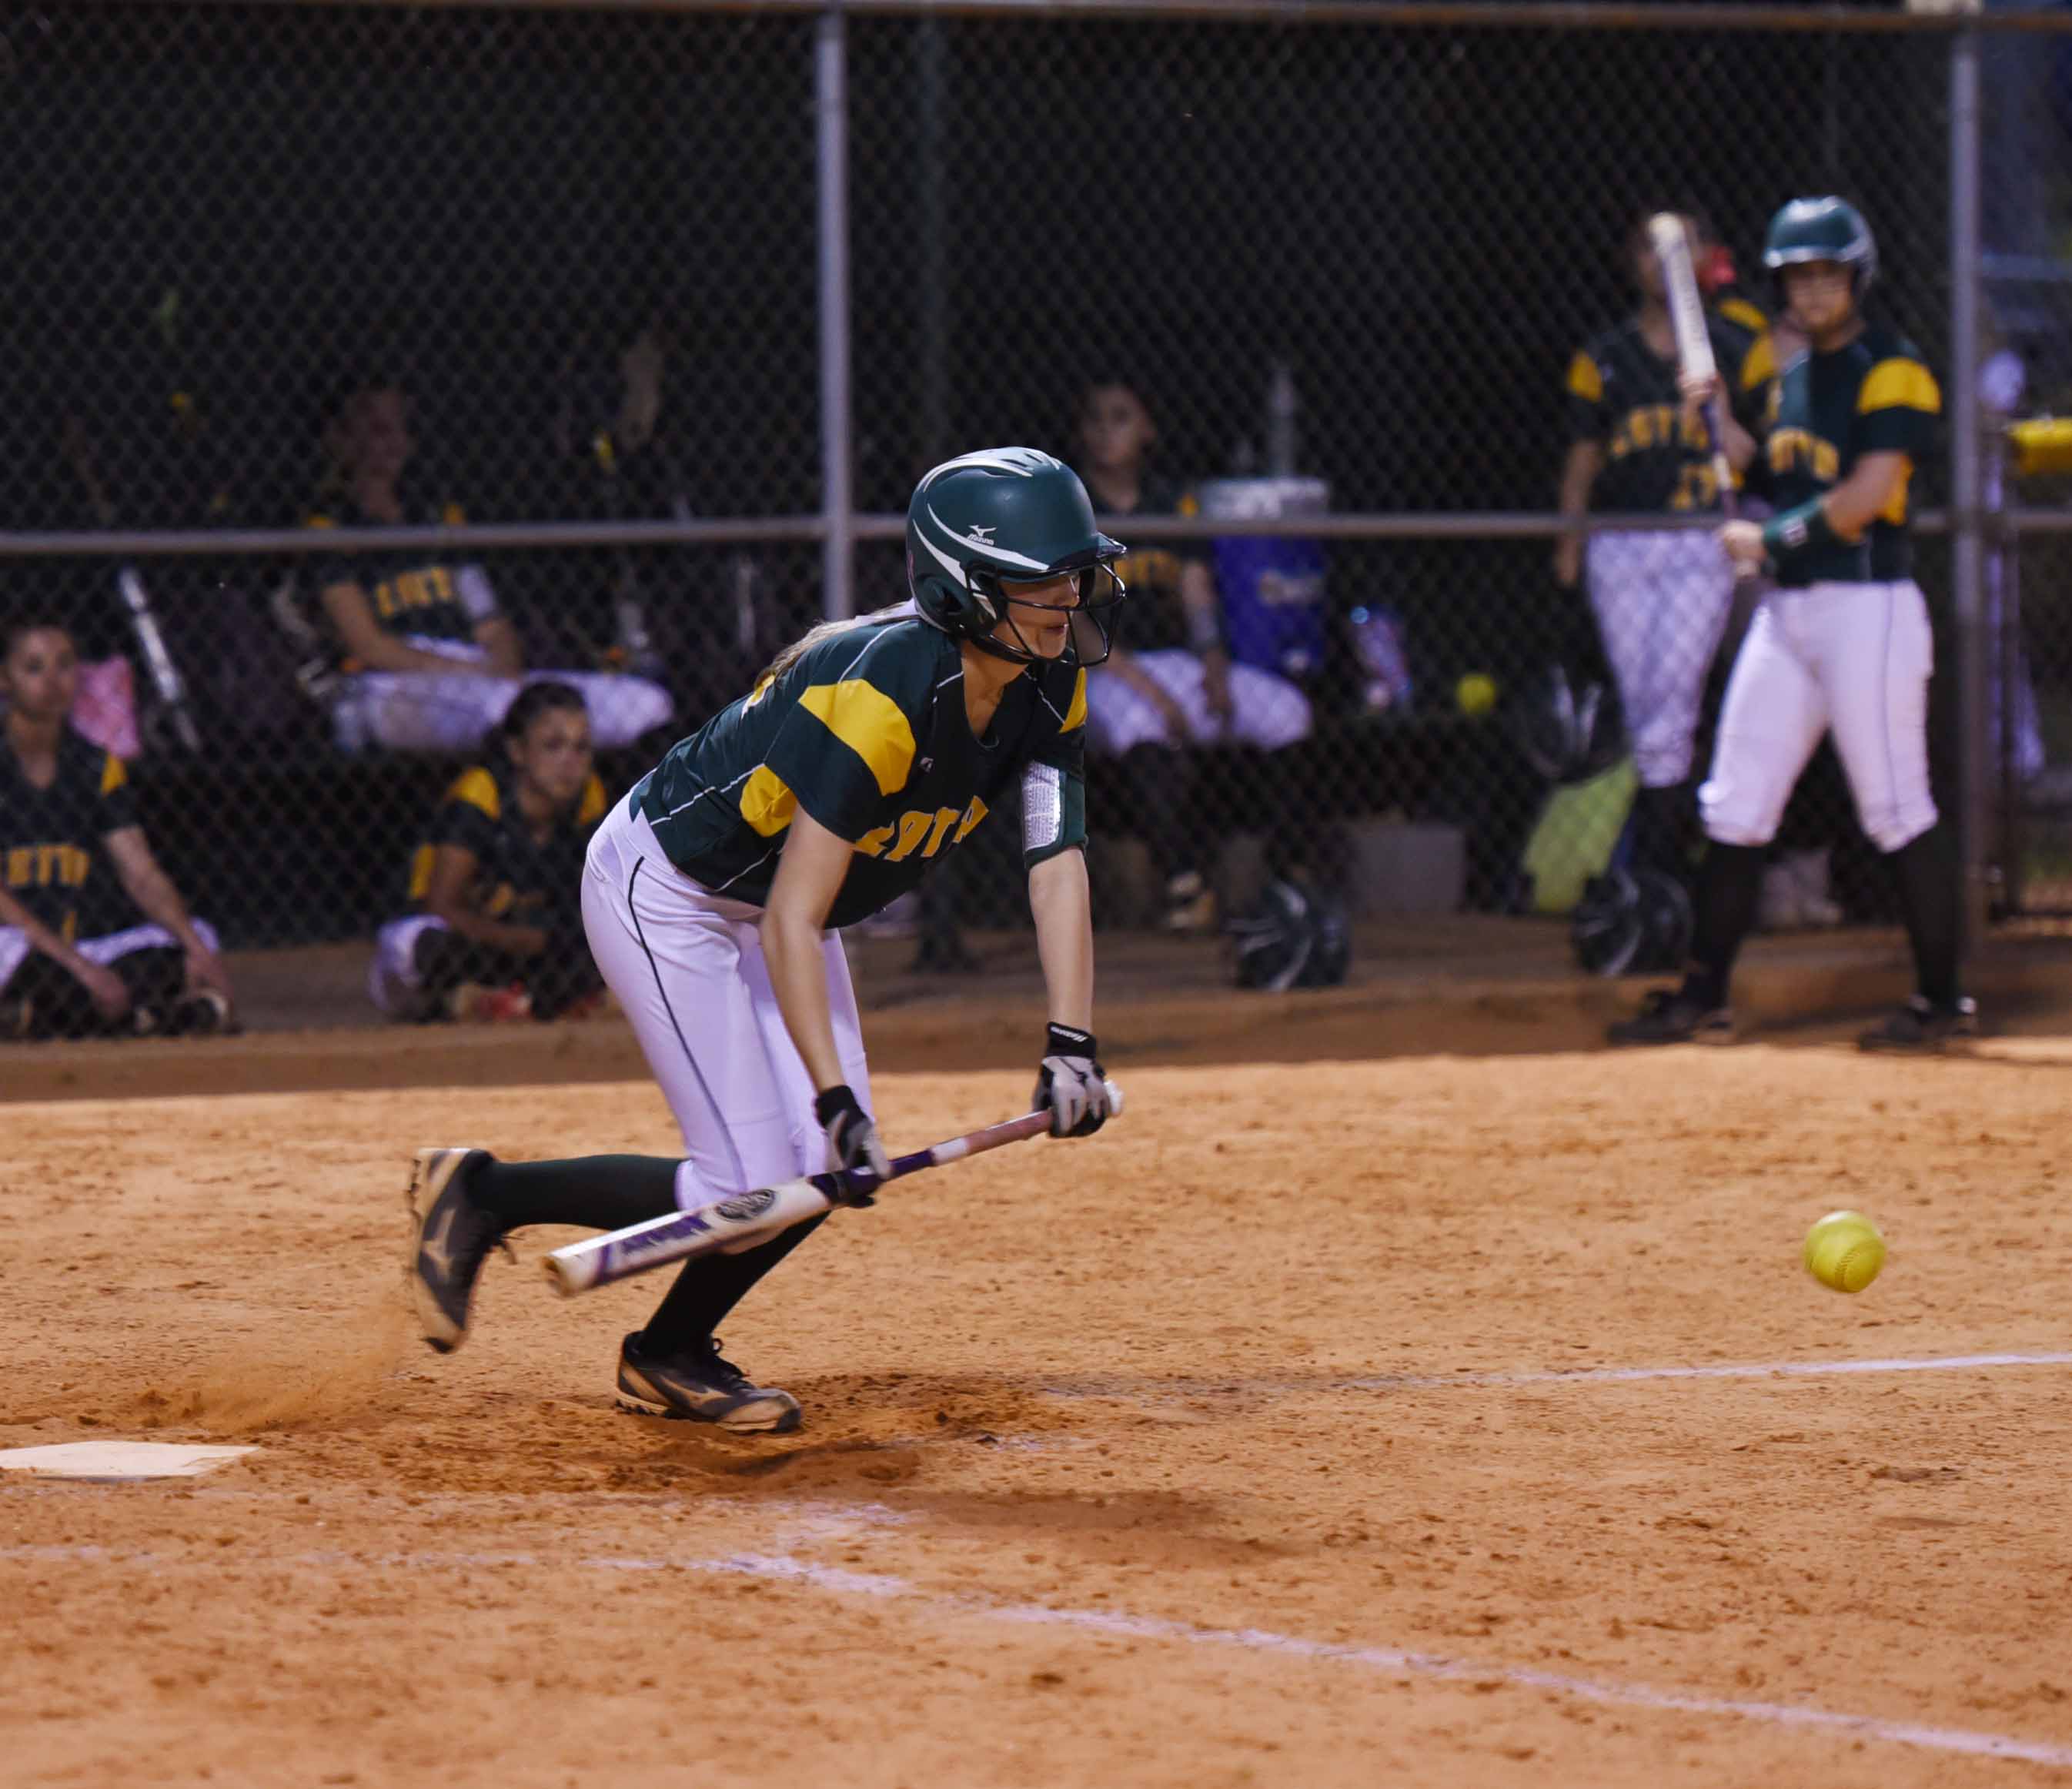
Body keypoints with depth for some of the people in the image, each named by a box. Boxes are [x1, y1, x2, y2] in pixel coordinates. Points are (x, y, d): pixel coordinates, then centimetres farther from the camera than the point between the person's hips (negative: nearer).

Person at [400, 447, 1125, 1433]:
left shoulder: (1048, 689, -10)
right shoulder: (877, 695, -35)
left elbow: (1057, 862, -13)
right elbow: (790, 923, -35)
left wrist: (1071, 1042, -26)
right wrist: (838, 1100, -39)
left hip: (777, 899, 9)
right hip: (664, 894, -8)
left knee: (831, 1167, 2)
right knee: (761, 1189, -14)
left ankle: (671, 1358, 24)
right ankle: (482, 1194, 4)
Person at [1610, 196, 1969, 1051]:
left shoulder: (1891, 372, -9)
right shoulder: (1794, 375, 17)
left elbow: (1865, 495, -18)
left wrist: (1771, 538, -14)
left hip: (1867, 604, -8)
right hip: (1786, 610, 8)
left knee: (1897, 810, -6)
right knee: (1734, 805, 7)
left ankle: (1943, 1001, 0)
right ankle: (1704, 997, 12)